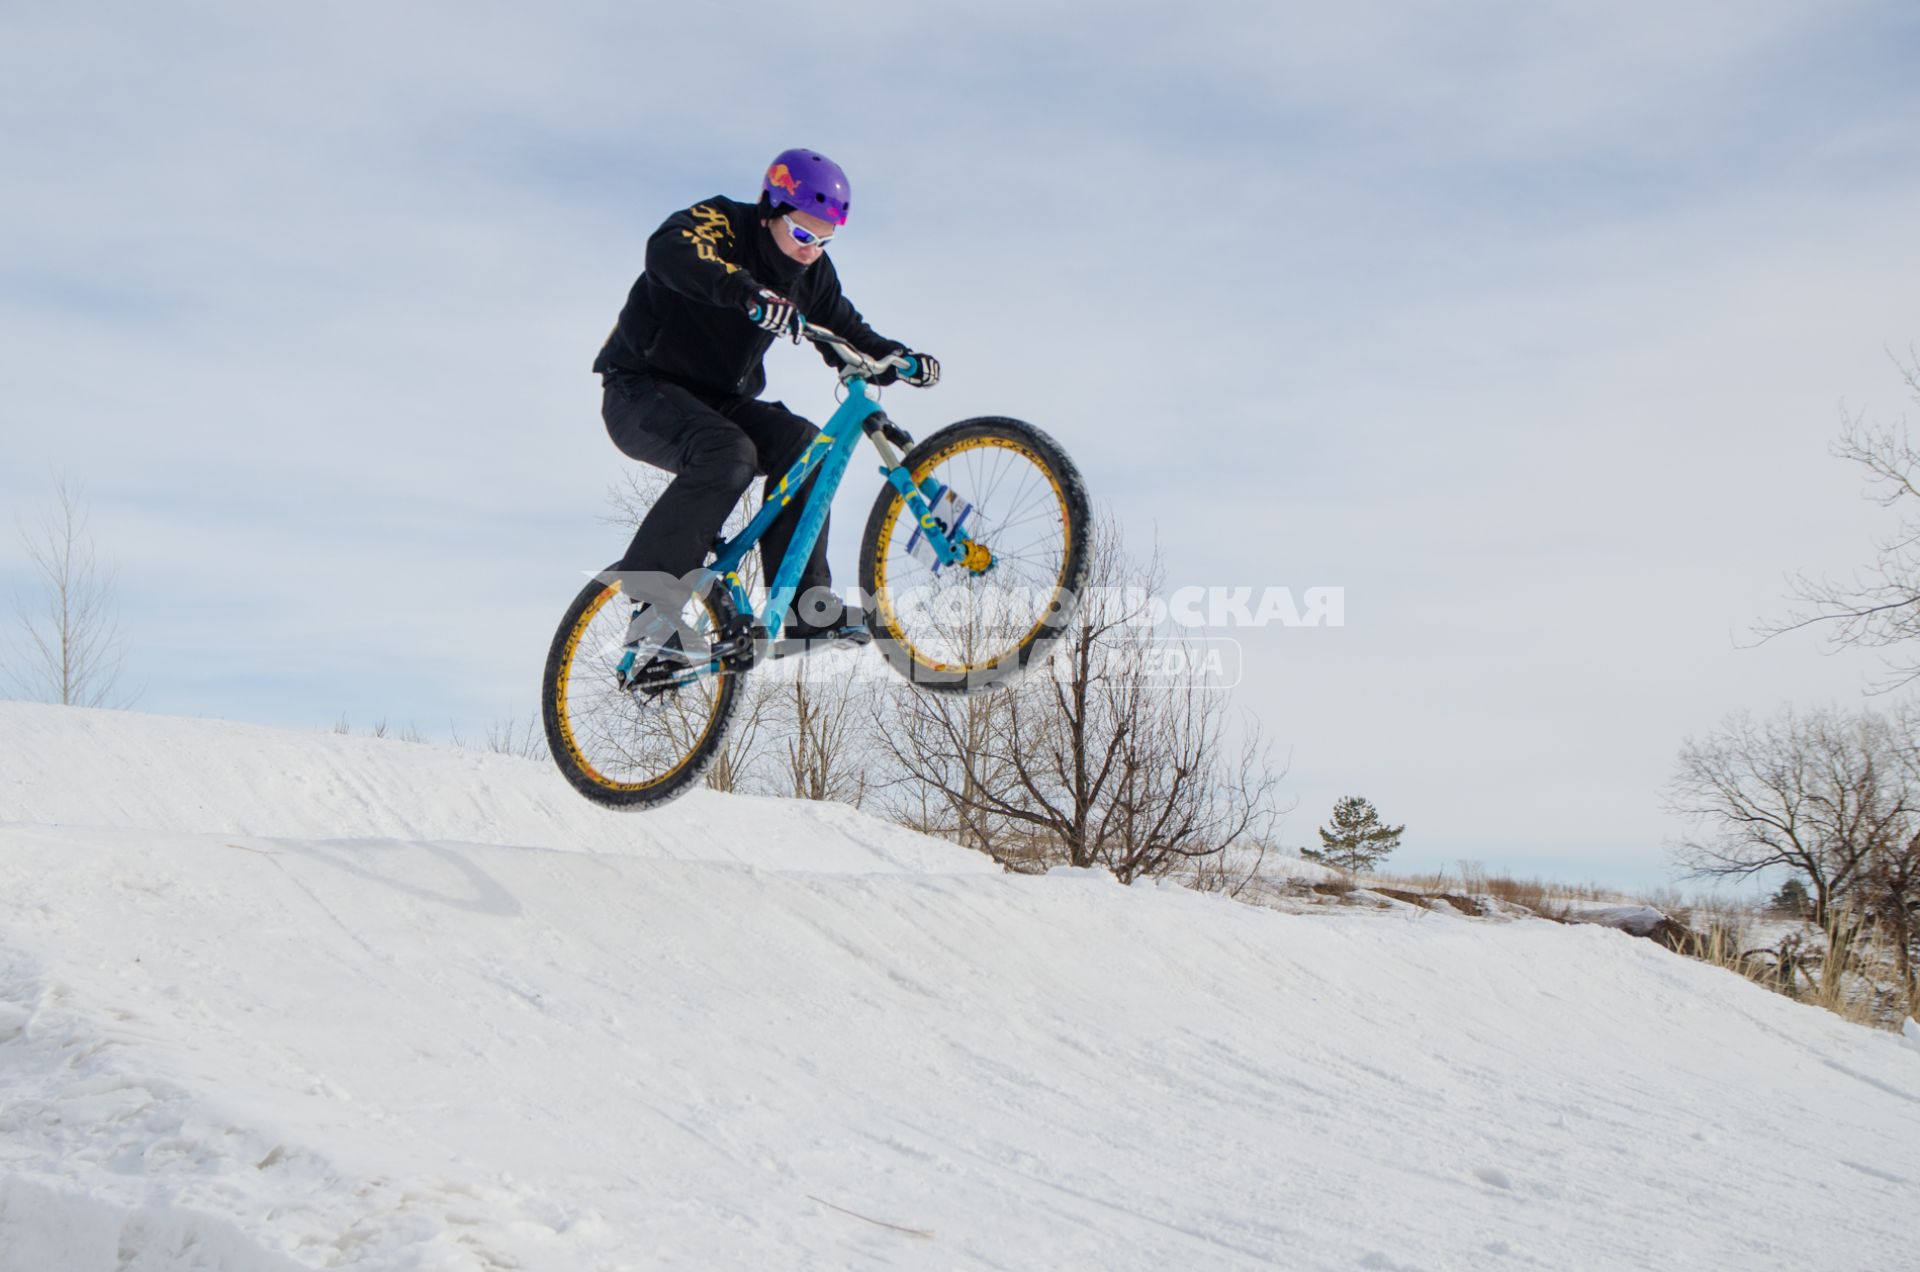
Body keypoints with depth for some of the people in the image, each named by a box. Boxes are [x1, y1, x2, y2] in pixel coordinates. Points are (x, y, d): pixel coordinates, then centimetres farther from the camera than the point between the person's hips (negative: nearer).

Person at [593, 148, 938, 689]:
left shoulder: (811, 273, 5)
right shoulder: (720, 223, -16)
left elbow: (850, 336, 8)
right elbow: (668, 252, -38)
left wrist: (901, 360, -14)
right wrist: (747, 293, -53)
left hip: (716, 402, 7)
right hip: (643, 391, -7)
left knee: (801, 445, -18)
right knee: (728, 454, -33)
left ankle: (805, 602, -16)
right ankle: (652, 605, -31)